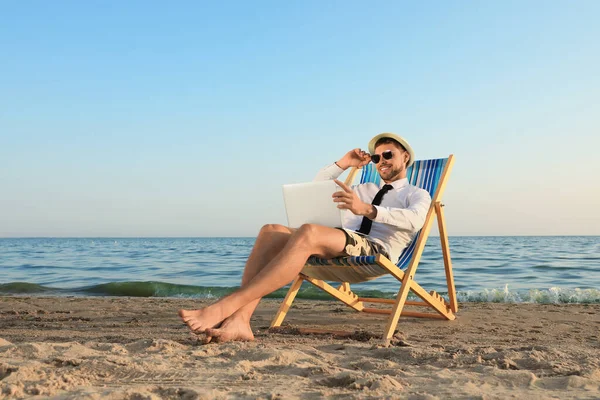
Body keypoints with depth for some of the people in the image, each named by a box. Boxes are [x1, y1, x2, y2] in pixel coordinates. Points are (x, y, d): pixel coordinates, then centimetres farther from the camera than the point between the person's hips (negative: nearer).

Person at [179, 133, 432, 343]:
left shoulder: (417, 195, 19)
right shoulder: (364, 190, 39)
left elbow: (415, 220, -8)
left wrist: (367, 209, -24)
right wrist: (343, 164, 25)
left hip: (375, 251, -6)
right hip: (339, 251, 7)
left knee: (308, 232, -37)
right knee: (271, 232, -22)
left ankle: (225, 308, -45)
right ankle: (238, 320, -39)